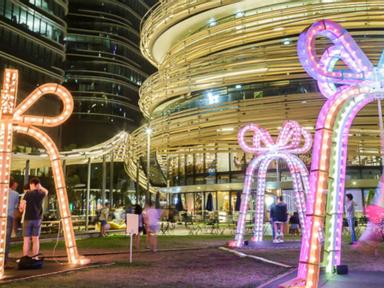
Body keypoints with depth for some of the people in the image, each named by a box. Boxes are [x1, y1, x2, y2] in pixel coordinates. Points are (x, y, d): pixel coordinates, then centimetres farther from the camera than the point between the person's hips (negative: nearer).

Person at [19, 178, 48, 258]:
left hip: (28, 218, -3)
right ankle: (35, 257, 11)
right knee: (35, 239, 9)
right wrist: (40, 187, 18)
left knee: (26, 239, 3)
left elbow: (22, 205, -15)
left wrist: (21, 209, 5)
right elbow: (46, 191, 27)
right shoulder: (41, 193, 2)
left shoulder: (28, 193, -8)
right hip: (37, 219, 3)